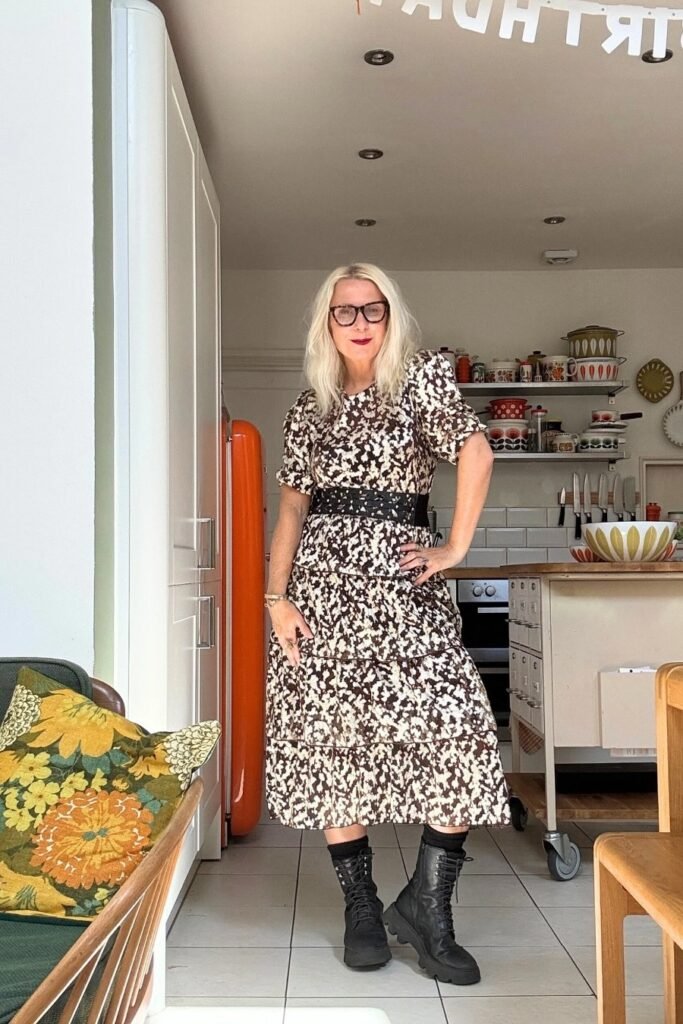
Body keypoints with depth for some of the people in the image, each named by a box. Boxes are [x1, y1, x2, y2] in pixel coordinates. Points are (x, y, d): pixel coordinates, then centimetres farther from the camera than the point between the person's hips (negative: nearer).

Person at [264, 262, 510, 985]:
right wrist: (276, 598, 0)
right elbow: (291, 506, 10)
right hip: (322, 579, 3)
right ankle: (360, 906, 18)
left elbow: (475, 453, -9)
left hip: (399, 577, -2)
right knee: (330, 737, 2)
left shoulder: (422, 377, 5)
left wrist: (455, 548, -11)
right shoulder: (309, 408, 13)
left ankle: (426, 906, 2)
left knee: (460, 732, -15)